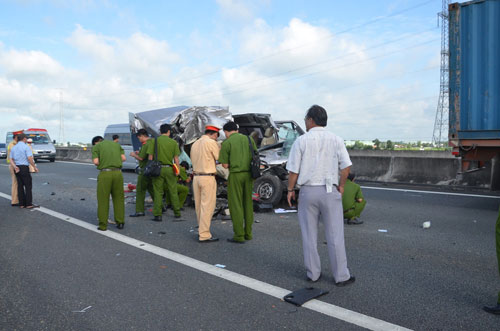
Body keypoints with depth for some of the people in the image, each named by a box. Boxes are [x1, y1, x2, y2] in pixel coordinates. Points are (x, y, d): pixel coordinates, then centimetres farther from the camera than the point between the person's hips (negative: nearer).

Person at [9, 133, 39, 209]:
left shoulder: (13, 148, 13)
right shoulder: (26, 147, -9)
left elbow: (11, 160, 5)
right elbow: (30, 158, -18)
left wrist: (15, 167, -7)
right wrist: (35, 167, -8)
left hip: (17, 169, 7)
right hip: (24, 168, -7)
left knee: (20, 186, 9)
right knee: (28, 186, -2)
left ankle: (22, 204, 9)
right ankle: (29, 204, -4)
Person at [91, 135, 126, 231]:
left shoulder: (96, 147, 7)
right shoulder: (116, 144, 18)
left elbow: (96, 162, -5)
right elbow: (123, 158, 8)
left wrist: (101, 164, 15)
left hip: (105, 174, -3)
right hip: (118, 173, 3)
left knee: (103, 200, 5)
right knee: (118, 198, 12)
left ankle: (103, 225, 9)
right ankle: (120, 222, 14)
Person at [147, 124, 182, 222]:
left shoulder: (154, 141, 1)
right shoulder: (173, 142, 2)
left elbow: (150, 157, -1)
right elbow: (176, 159, 0)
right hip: (169, 169, 1)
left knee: (158, 192, 5)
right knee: (173, 192, 10)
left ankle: (158, 215, 5)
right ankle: (177, 214, 18)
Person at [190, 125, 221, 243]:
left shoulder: (195, 144, 13)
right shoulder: (211, 142, -9)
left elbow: (193, 161, 14)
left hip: (196, 177, 8)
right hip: (208, 178, -8)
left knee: (199, 206, 13)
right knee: (207, 207, -4)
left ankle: (202, 231, 23)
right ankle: (204, 235, -3)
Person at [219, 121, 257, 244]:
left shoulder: (226, 143, -5)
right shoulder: (249, 139, 9)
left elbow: (225, 165, -5)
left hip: (235, 175, -5)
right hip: (249, 174, 5)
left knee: (235, 205, 1)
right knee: (247, 204, 13)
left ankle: (239, 236, 2)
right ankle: (248, 233, 18)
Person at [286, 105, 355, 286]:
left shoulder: (301, 141, -3)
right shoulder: (336, 140, 1)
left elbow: (293, 170, -4)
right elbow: (346, 166, -3)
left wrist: (290, 190, 7)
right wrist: (341, 186, 10)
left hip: (308, 191, 0)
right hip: (330, 191, 1)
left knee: (309, 235, 11)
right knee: (335, 235, 7)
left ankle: (313, 273, 19)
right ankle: (341, 276, 13)